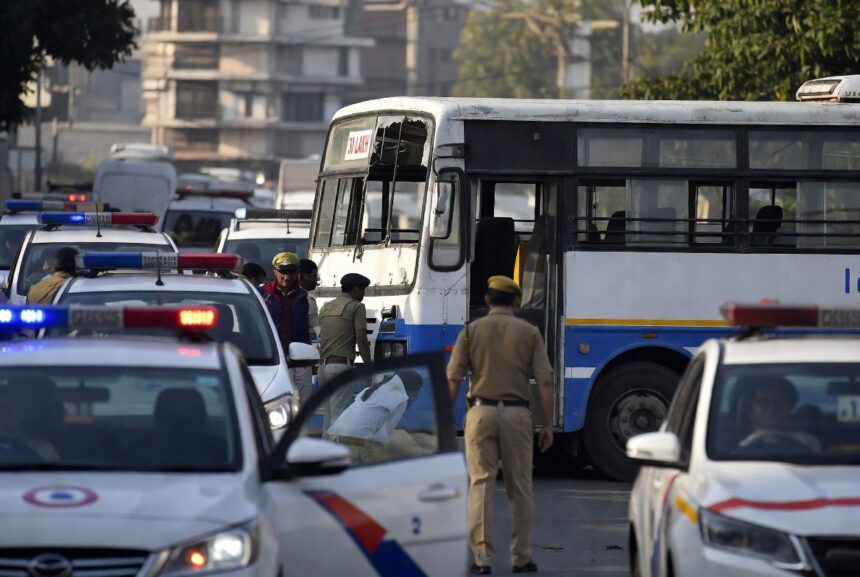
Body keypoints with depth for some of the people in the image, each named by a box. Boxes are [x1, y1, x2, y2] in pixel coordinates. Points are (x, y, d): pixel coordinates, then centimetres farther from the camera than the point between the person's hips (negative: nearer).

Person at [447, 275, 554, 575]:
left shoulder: (471, 330, 4)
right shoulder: (529, 333, 4)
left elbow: (453, 380, -2)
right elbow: (545, 382, -2)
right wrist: (547, 425, 2)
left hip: (481, 412, 0)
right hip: (517, 413, 0)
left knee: (481, 485, 1)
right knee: (520, 487, 9)